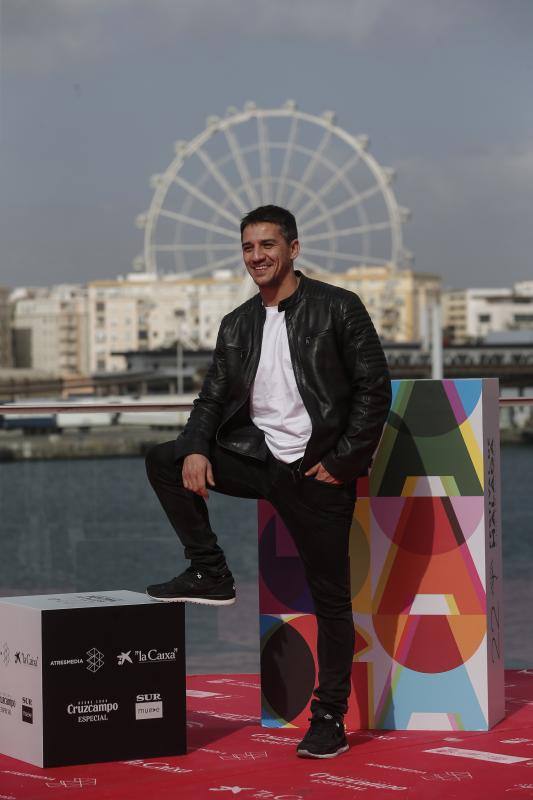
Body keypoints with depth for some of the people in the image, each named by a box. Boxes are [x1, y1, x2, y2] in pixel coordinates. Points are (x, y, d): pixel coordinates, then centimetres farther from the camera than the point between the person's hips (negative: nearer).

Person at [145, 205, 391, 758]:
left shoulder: (337, 308, -5)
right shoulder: (236, 325, 11)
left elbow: (374, 388, -7)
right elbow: (214, 397, 9)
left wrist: (342, 461, -12)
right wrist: (196, 449, -11)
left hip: (317, 470, -5)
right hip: (256, 457, 5)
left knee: (330, 597, -1)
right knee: (162, 462, -11)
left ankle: (330, 717, 8)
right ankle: (210, 575, -1)